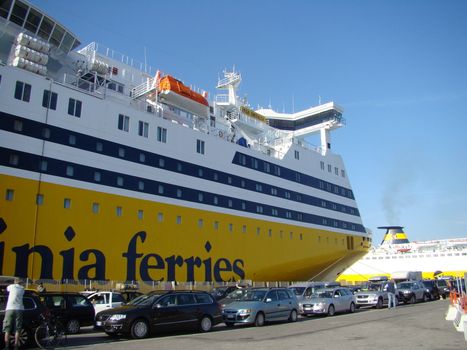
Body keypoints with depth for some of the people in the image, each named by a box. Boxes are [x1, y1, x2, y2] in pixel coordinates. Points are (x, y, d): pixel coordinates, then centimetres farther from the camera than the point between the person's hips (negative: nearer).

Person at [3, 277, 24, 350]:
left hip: (10, 309, -1)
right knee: (17, 329, 4)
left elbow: (7, 288, 33)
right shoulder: (22, 288, 15)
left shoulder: (11, 286, 13)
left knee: (7, 330, 3)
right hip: (19, 309, 1)